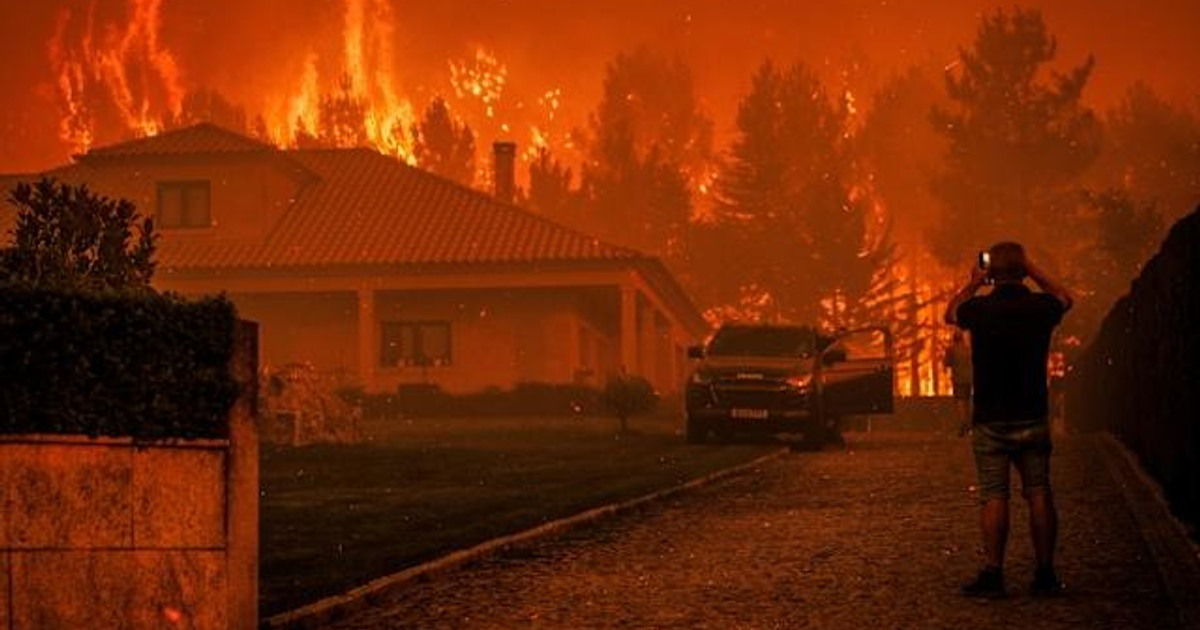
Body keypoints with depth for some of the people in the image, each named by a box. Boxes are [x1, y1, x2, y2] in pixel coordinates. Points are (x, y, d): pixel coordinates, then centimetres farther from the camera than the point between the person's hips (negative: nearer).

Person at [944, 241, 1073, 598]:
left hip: (991, 421, -2)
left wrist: (973, 284, 23)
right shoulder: (1041, 307, -5)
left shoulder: (980, 309, -10)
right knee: (1039, 494, 5)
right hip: (1033, 418, 2)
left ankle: (993, 575, -4)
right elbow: (1064, 298, 21)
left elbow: (950, 313, 14)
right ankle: (1045, 575, 6)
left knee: (994, 497, -2)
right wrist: (1033, 272, 22)